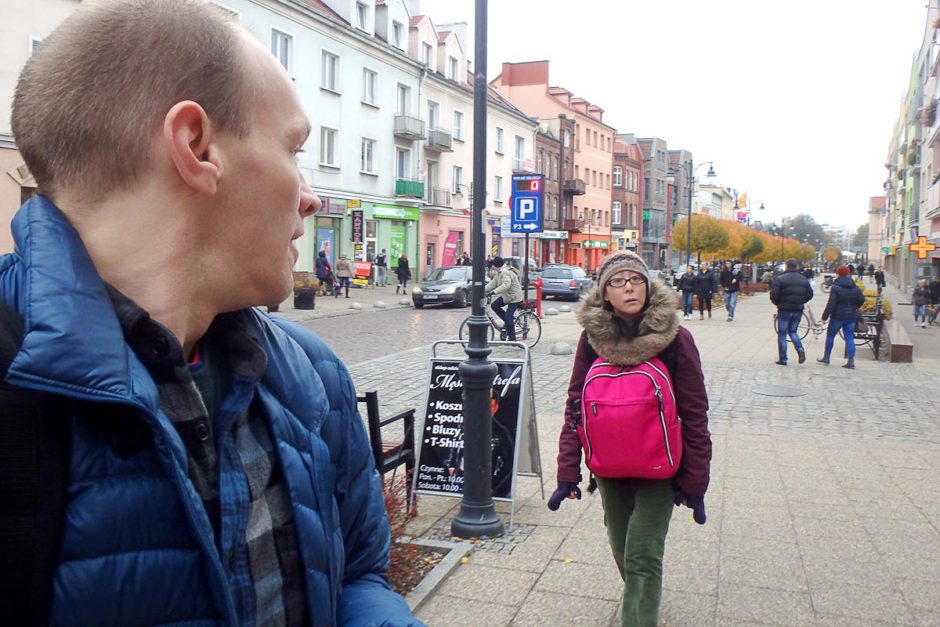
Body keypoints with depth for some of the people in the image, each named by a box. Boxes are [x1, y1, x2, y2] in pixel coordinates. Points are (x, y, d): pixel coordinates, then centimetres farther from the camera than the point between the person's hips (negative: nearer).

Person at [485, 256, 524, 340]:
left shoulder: (506, 272, -24)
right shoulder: (499, 272, 8)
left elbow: (506, 285, -37)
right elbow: (493, 283, 8)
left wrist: (494, 292, -43)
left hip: (514, 297, -10)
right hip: (506, 296, 10)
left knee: (508, 317, -13)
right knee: (494, 305, -2)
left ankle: (512, 338, -3)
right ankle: (507, 321, 12)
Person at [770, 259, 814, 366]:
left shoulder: (780, 279, -11)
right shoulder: (803, 279, 6)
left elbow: (773, 295, -15)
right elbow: (810, 294, 6)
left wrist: (778, 304, 4)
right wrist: (800, 302, 15)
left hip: (784, 310, -4)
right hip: (798, 310, 5)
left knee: (782, 335, 6)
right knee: (792, 331, 20)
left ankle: (783, 359, 6)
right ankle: (800, 350, -4)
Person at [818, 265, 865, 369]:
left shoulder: (835, 287, -14)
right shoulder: (855, 288, 6)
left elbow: (831, 304, -18)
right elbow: (861, 300, 11)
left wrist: (825, 316, -14)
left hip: (838, 316, -5)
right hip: (851, 317, 5)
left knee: (830, 335, 11)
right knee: (849, 338, 5)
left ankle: (826, 358, 18)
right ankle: (851, 361, -2)